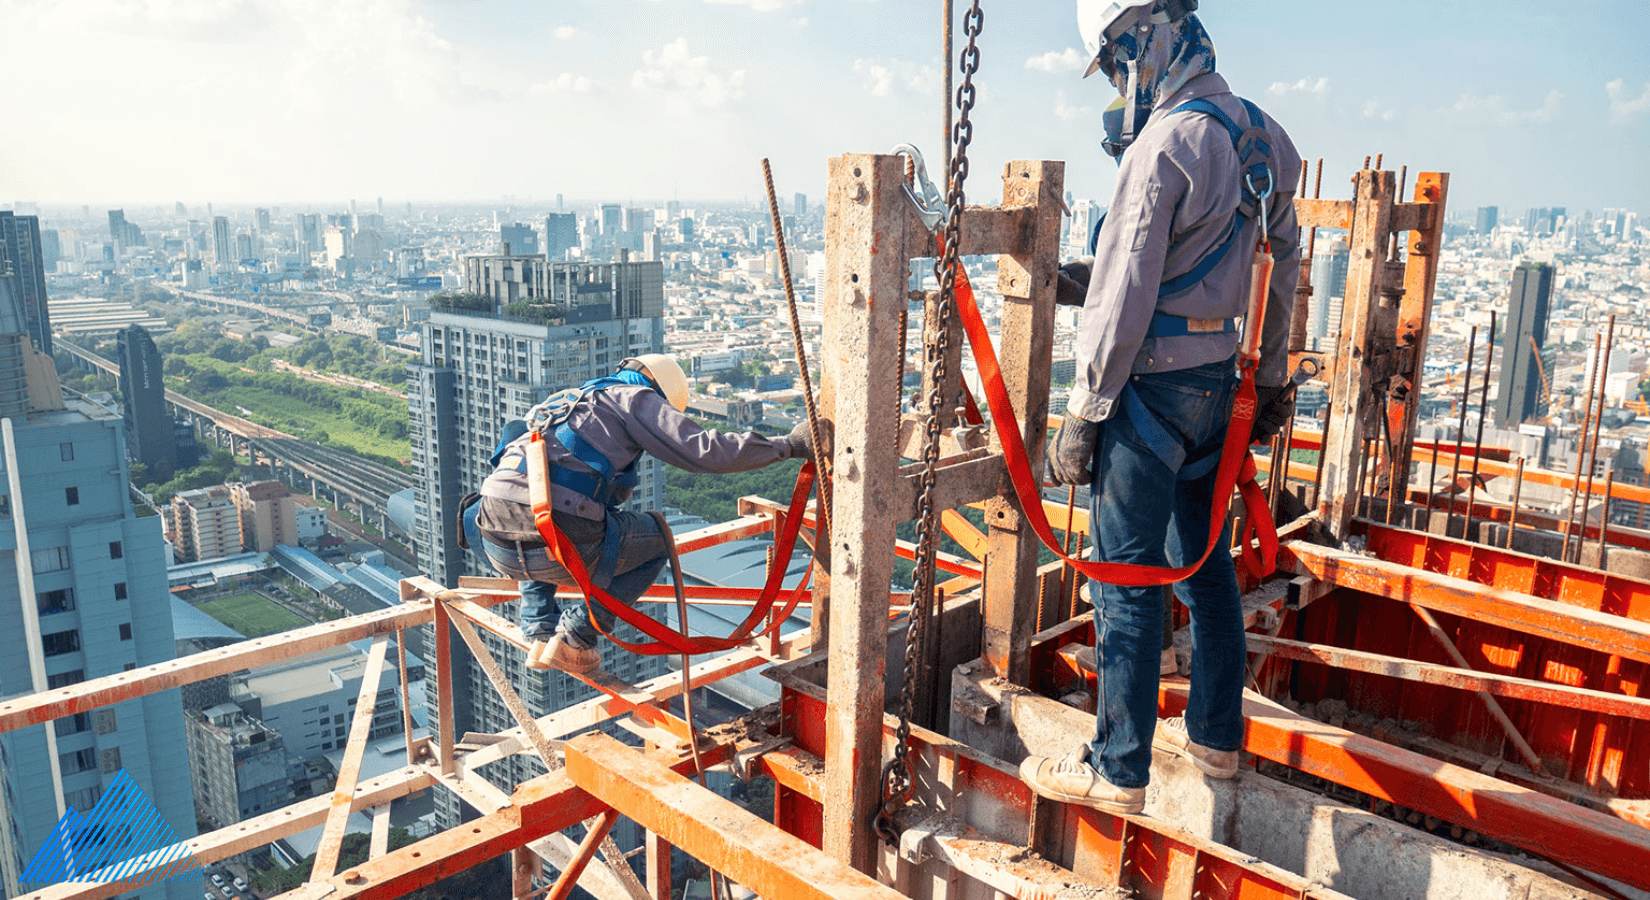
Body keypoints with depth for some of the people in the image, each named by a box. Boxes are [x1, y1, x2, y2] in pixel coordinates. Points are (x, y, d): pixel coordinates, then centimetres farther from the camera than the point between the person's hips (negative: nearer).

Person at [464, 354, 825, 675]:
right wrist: (788, 445, 9)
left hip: (495, 544, 7)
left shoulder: (563, 400, 33)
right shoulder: (636, 398, 10)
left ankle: (541, 633, 27)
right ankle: (573, 640, 12)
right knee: (657, 538, 21)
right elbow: (705, 451, -2)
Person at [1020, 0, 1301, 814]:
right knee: (1205, 564, 18)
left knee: (1128, 584, 0)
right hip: (1219, 381, 9)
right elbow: (1283, 270, 16)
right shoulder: (1260, 140, 10)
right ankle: (1215, 733, 33)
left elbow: (1123, 298, -19)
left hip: (1153, 387, -9)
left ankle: (1117, 771, 11)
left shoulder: (1162, 147, -17)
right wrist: (1271, 379, 24)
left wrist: (1083, 414, -13)